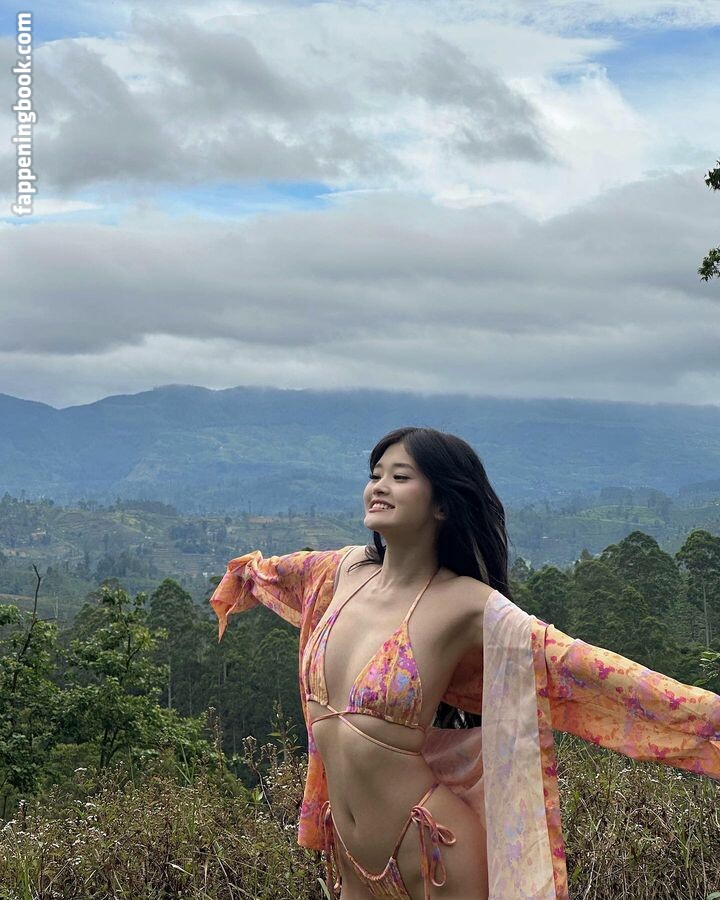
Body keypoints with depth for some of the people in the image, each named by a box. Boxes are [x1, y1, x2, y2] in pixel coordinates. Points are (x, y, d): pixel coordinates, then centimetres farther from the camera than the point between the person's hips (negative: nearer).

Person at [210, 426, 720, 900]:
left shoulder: (468, 606, -16)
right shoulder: (346, 570, 2)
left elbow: (576, 662, -25)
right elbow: (281, 571, 26)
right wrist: (248, 572, 47)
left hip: (432, 855, -6)